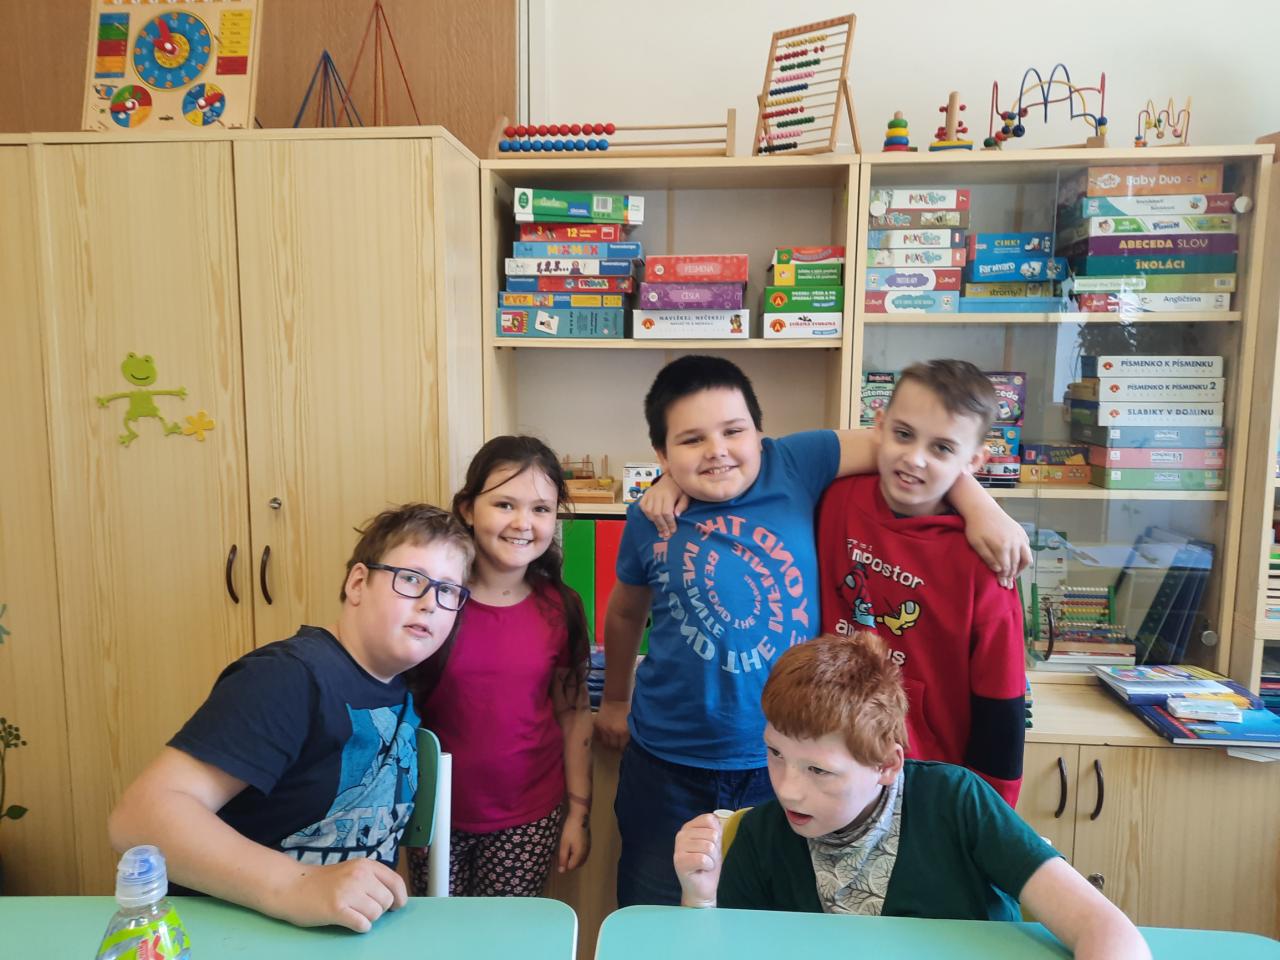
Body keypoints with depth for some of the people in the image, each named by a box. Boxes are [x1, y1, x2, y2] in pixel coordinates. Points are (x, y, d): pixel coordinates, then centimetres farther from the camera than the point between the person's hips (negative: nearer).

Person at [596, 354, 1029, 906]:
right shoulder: (650, 521, -5)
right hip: (669, 764, 1)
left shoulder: (793, 467, -11)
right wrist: (615, 701, 22)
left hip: (785, 759, 0)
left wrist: (982, 509, -15)